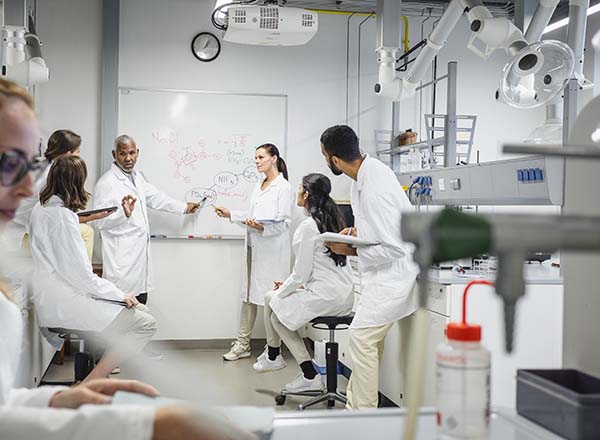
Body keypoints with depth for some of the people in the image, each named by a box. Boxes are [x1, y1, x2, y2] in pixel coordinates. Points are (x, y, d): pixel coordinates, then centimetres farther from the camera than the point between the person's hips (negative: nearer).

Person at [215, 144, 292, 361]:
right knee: (249, 294, 11)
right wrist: (231, 214, 17)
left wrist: (263, 227, -26)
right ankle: (243, 343, 19)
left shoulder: (283, 187, -7)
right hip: (253, 246, 8)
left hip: (272, 249, -8)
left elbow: (284, 222, -13)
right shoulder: (259, 186, 17)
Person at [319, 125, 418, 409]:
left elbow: (393, 249, -26)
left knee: (362, 338, -9)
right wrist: (356, 230, 3)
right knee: (368, 338, 15)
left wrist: (350, 251, -16)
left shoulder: (375, 191, -29)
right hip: (383, 272, 10)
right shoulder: (368, 169, 2)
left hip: (392, 272, -10)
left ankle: (363, 413, 1)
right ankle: (355, 406, 25)